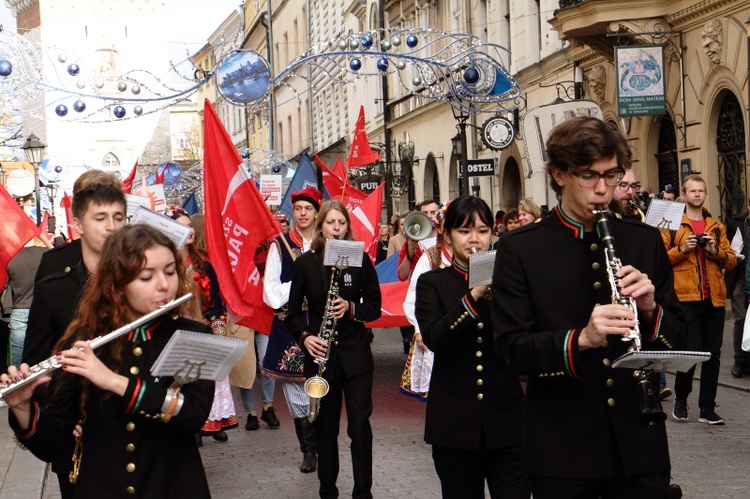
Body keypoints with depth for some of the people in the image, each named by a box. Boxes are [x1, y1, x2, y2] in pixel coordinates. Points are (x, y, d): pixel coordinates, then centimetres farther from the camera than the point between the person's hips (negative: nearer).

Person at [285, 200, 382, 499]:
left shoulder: (360, 259, 0)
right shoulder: (305, 263, 2)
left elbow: (374, 306, 3)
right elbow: (293, 312, 6)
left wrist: (351, 309, -16)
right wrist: (304, 336, -12)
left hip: (355, 353, -1)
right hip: (320, 352, 1)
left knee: (360, 424, -4)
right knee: (325, 425, 7)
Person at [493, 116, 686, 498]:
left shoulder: (645, 241, 7)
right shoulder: (520, 249, -2)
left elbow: (677, 341, 9)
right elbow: (513, 349, -9)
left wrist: (650, 309, -12)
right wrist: (580, 339, -26)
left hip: (638, 443, 3)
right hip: (561, 451, -2)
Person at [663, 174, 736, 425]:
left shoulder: (717, 226, 16)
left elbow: (732, 260, 14)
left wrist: (716, 252, -5)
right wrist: (682, 249, -14)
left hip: (714, 299, 4)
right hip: (686, 298, -4)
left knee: (712, 355, 4)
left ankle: (707, 408, 11)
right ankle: (680, 398, 15)